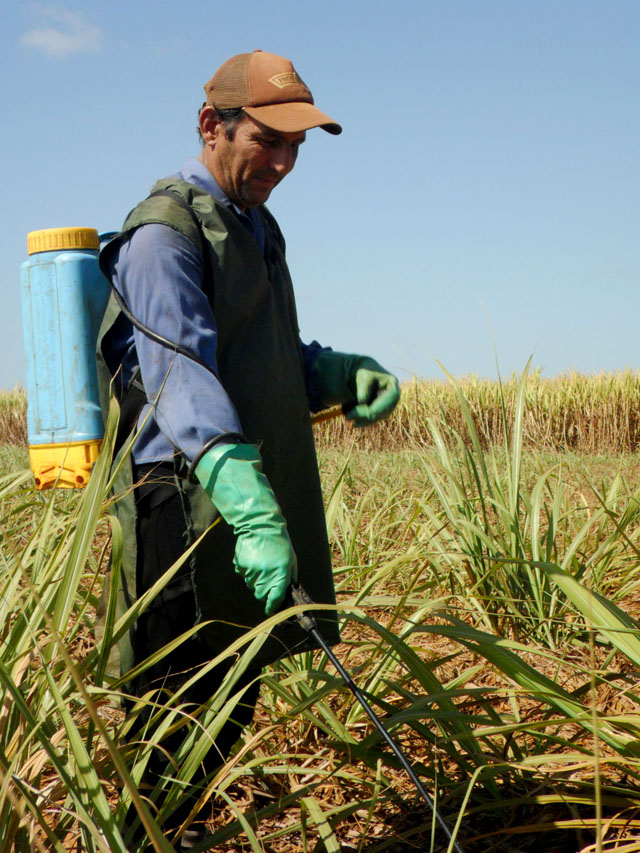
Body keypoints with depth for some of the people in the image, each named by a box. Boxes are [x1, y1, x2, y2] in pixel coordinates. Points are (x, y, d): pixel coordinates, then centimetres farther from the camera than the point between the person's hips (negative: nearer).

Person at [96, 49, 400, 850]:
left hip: (259, 497, 9)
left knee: (235, 698, 16)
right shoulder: (164, 233, -12)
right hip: (189, 505, -9)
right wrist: (253, 511, -36)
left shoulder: (253, 227, 19)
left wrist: (342, 375, 2)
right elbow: (183, 377, -25)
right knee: (183, 709, -5)